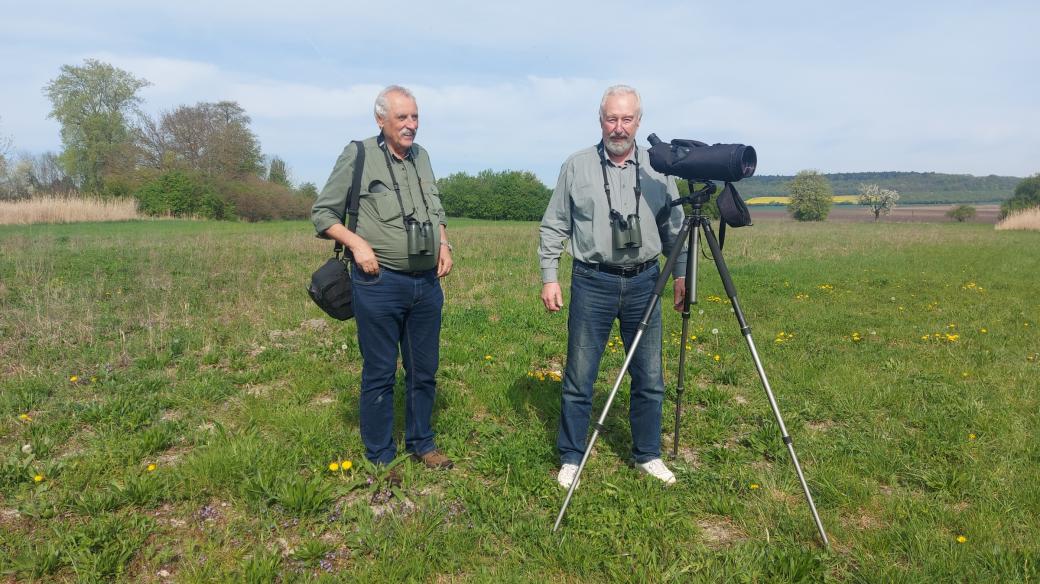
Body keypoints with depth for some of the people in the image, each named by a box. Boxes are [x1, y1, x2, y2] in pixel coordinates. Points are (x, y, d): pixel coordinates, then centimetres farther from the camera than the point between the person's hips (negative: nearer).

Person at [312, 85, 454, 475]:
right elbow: (322, 213, -1)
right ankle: (380, 457, 21)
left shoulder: (421, 157, 12)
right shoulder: (358, 155, -5)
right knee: (380, 374, 5)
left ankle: (421, 443, 32)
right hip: (380, 283, -5)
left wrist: (444, 244, 7)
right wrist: (357, 243, -14)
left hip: (427, 283, 6)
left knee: (424, 370, 15)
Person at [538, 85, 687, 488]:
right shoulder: (577, 166, 2)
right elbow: (553, 228, 3)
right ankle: (571, 459, 20)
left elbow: (674, 228, 11)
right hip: (592, 281, -2)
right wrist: (549, 277, -3)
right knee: (579, 379, 4)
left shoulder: (657, 169, 7)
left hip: (643, 281, 2)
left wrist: (681, 273, 5)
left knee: (649, 378, 10)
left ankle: (648, 455, 28)